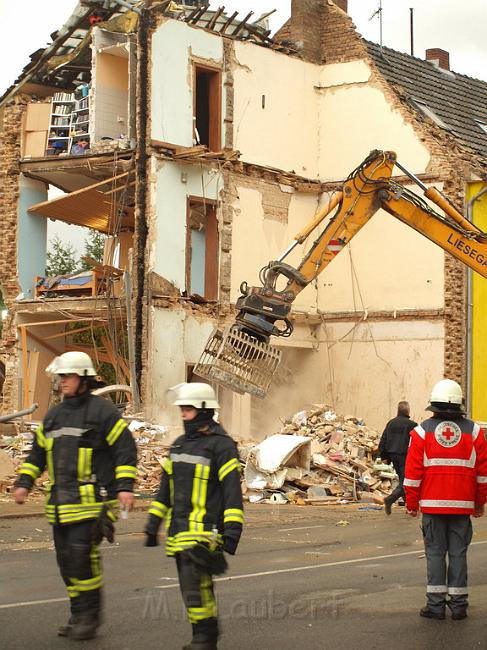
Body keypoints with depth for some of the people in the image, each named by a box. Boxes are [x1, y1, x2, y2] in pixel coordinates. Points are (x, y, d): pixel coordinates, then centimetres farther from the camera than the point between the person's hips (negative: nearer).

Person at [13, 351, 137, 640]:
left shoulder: (103, 411, -5)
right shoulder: (55, 414, 16)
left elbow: (126, 450, -8)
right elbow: (38, 452, 22)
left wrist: (125, 487, -16)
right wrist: (24, 483, 11)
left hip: (92, 500, -7)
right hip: (61, 502, 7)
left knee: (82, 556, -14)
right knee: (66, 560, 8)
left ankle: (90, 615, -2)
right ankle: (79, 617, 19)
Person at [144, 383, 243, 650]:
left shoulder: (221, 445, -8)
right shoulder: (179, 444, 15)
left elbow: (232, 491, -13)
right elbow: (165, 489, 20)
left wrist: (232, 531, -19)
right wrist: (153, 525, 18)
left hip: (204, 531, -8)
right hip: (179, 532, 8)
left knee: (194, 586, -14)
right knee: (199, 587, 13)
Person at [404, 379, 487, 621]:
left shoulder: (422, 431, -1)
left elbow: (413, 471, -2)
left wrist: (411, 503, 6)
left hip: (432, 503, -1)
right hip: (463, 505, 1)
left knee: (435, 553, 4)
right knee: (458, 553, 6)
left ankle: (435, 604, 2)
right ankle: (458, 605, 8)